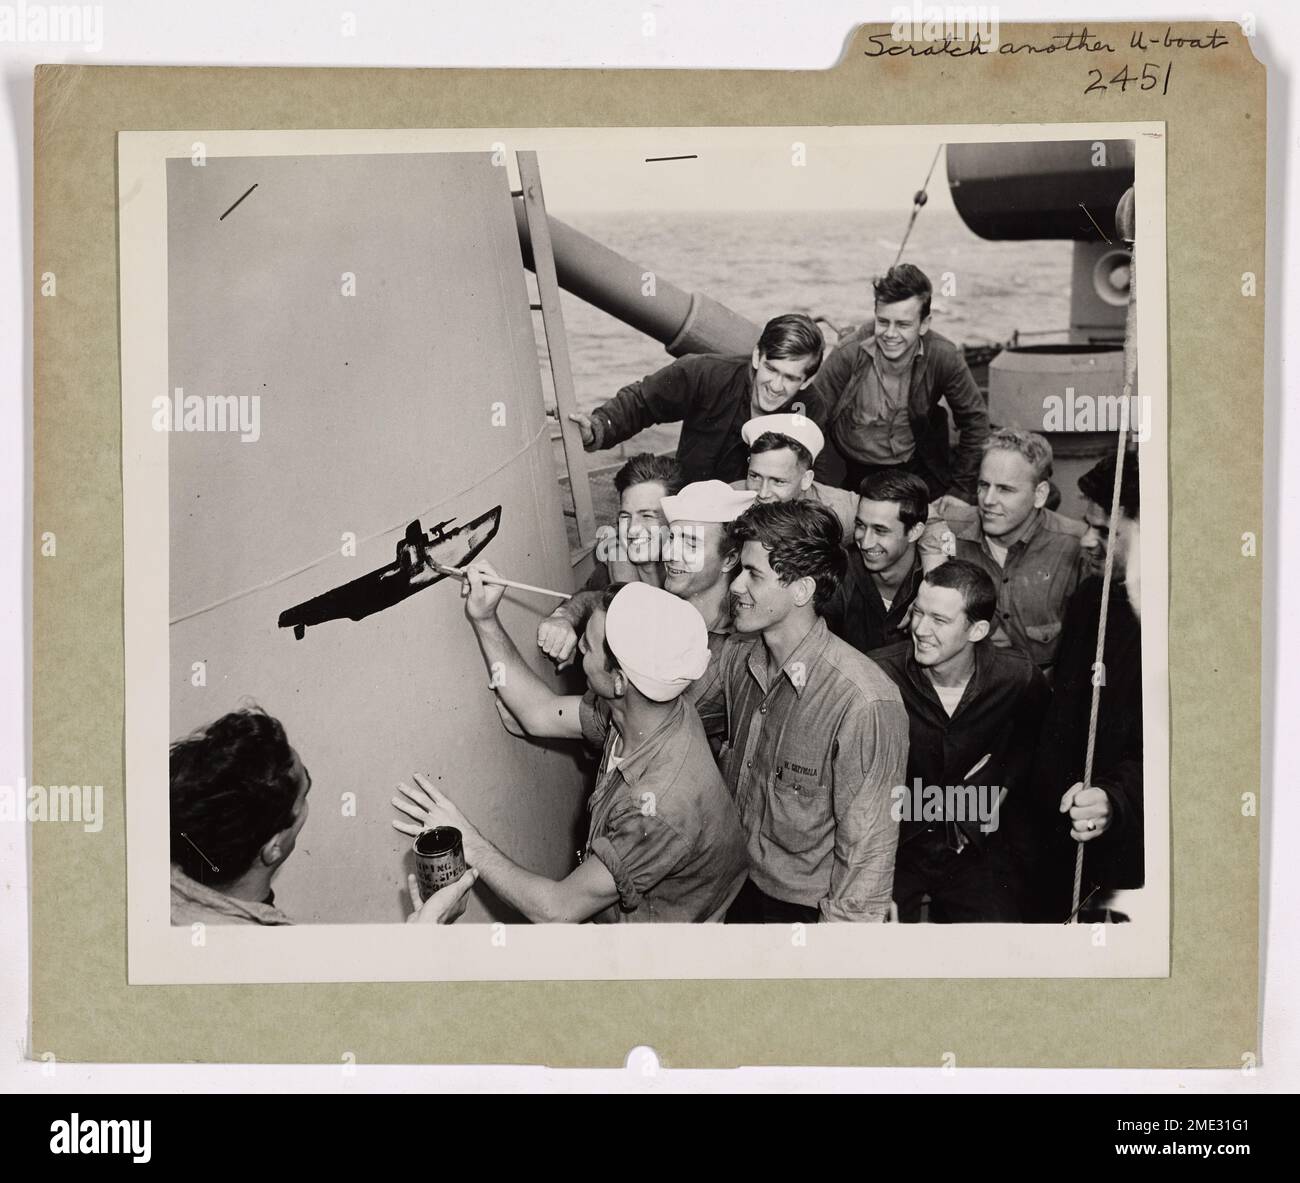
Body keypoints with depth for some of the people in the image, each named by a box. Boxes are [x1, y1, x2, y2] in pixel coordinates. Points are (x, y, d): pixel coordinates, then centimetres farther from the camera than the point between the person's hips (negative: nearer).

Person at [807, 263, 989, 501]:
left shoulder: (943, 357, -13)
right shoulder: (849, 354, -17)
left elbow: (974, 420, 0)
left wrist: (961, 490, -1)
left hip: (917, 470, 1)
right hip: (853, 472, -1)